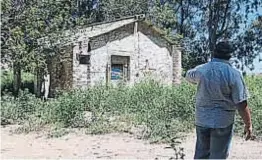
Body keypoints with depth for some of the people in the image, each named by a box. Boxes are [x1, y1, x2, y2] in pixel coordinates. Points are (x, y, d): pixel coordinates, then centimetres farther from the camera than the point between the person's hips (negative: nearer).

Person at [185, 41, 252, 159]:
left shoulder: (201, 70, -2)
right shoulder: (234, 74, -14)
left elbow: (188, 76, 22)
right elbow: (241, 104, -14)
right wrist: (248, 124, -3)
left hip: (201, 120, 4)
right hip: (222, 122, -4)